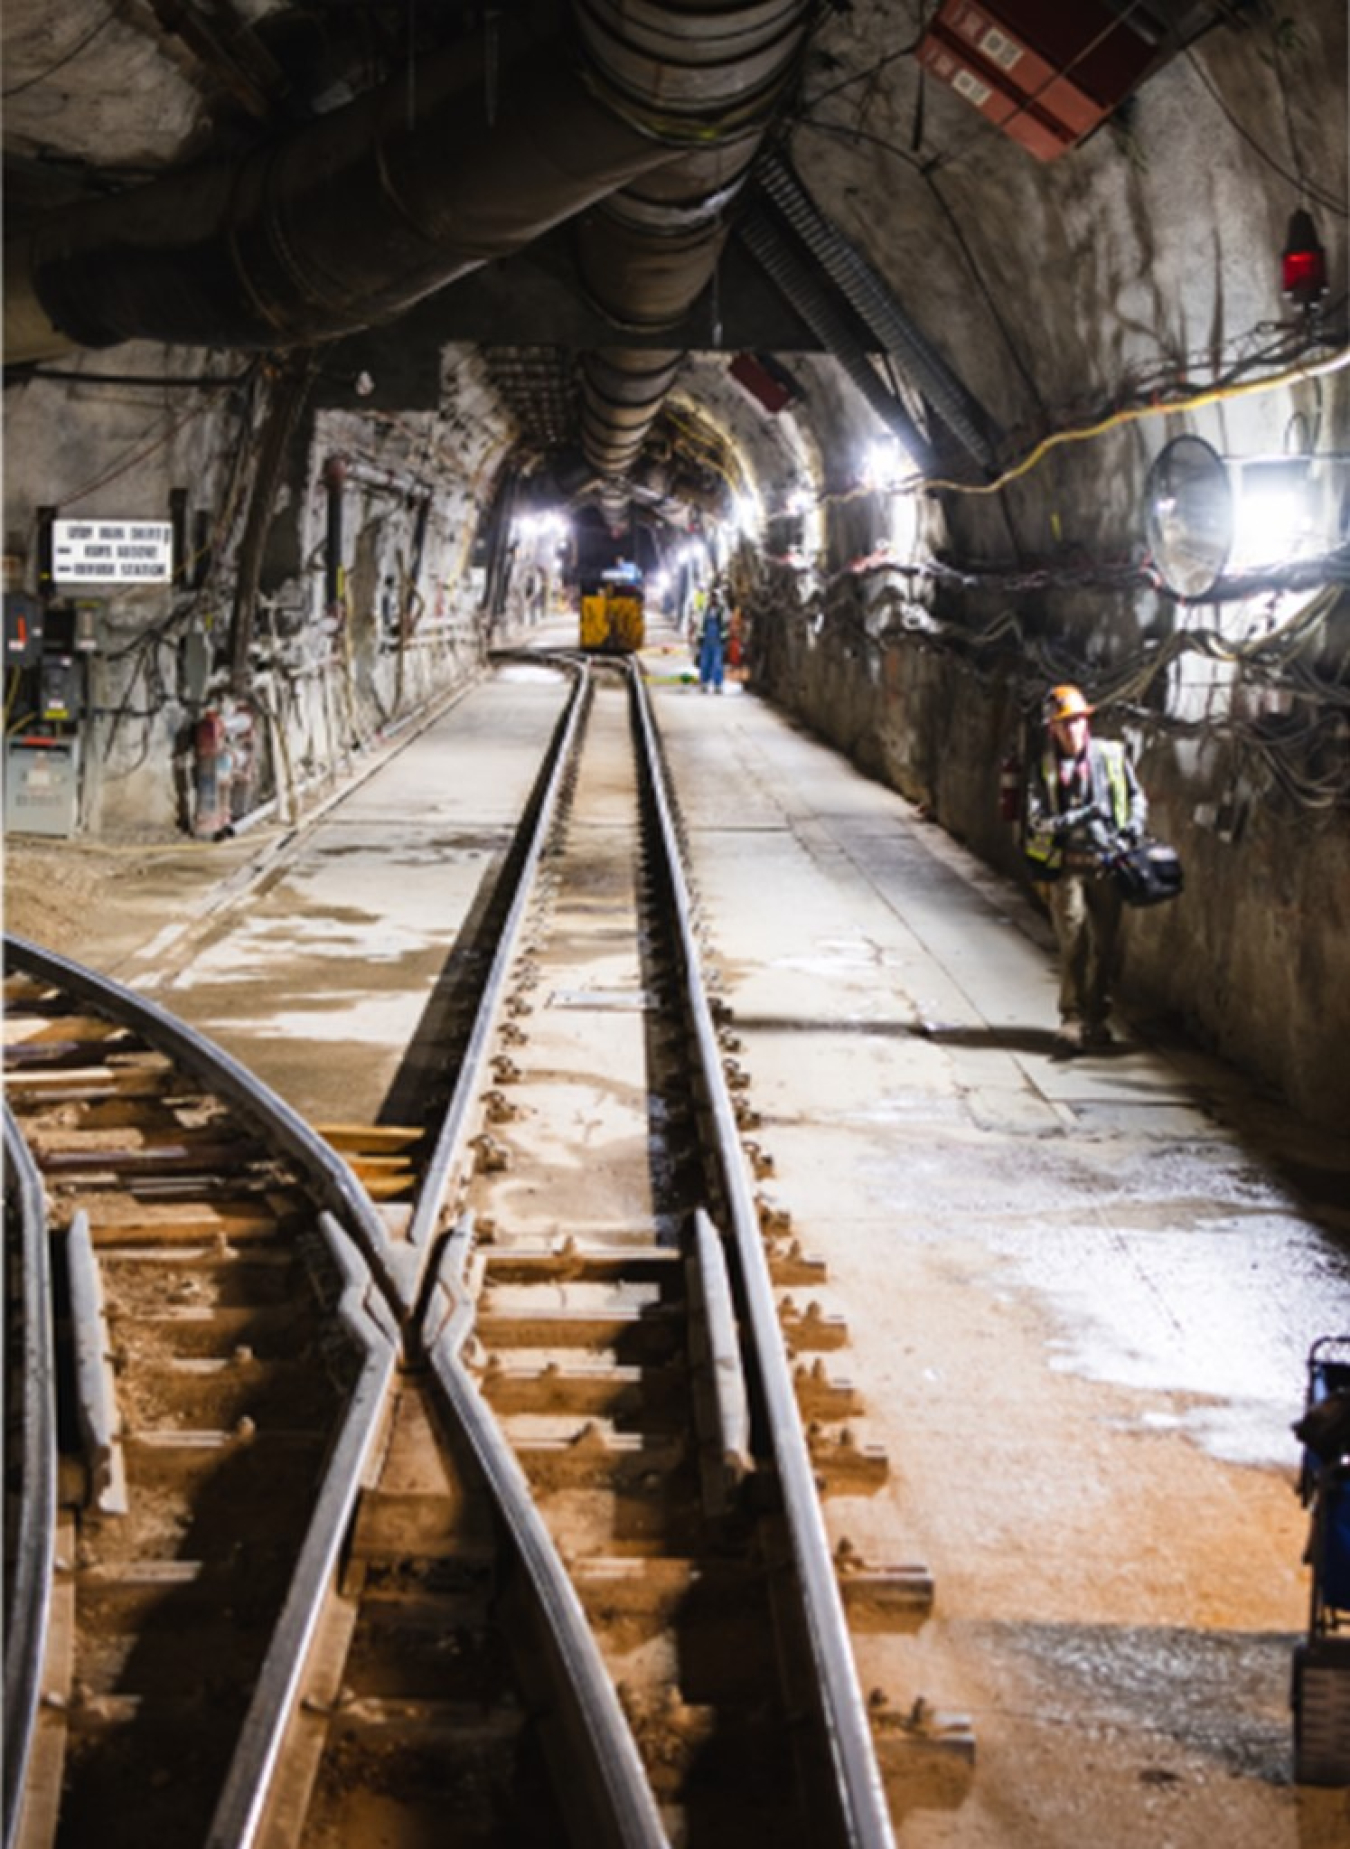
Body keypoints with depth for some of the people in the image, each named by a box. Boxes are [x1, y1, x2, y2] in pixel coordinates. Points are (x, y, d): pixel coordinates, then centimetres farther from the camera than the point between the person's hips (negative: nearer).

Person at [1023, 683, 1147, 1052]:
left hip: (1107, 865, 2)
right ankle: (1072, 1018, 1)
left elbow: (1136, 796, 15)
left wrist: (1134, 825, -4)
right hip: (1067, 866, -2)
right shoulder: (1044, 769, 1)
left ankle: (1097, 1017, 18)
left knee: (1105, 944, 6)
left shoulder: (1112, 755, 5)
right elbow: (1037, 823, -5)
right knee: (1073, 943, -7)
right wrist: (1077, 818, -18)